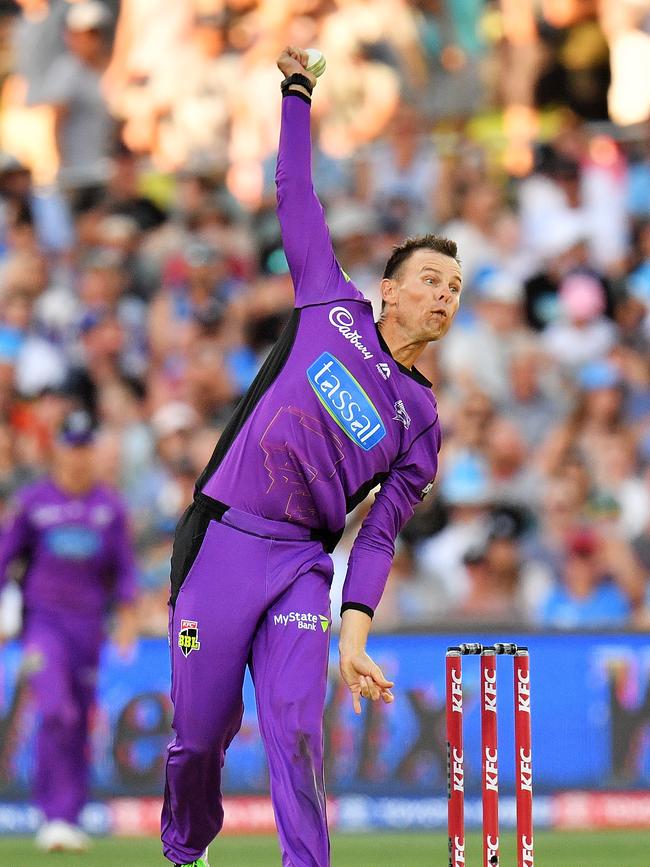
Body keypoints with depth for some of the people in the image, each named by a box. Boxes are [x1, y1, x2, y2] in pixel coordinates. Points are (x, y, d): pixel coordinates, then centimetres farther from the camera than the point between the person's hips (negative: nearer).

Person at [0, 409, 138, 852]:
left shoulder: (110, 506, 7)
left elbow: (125, 566, 11)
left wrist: (127, 613, -2)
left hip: (90, 624, 3)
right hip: (43, 619, -3)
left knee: (79, 724, 7)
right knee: (56, 712, -19)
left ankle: (68, 819, 16)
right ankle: (57, 816, -17)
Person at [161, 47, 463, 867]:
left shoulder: (420, 422, 10)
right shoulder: (333, 305, 8)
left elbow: (379, 533, 5)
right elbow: (295, 198, 14)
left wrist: (354, 632, -8)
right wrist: (296, 93, 13)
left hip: (301, 566, 1)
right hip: (219, 544, -1)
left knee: (294, 731, -15)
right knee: (202, 731, 3)